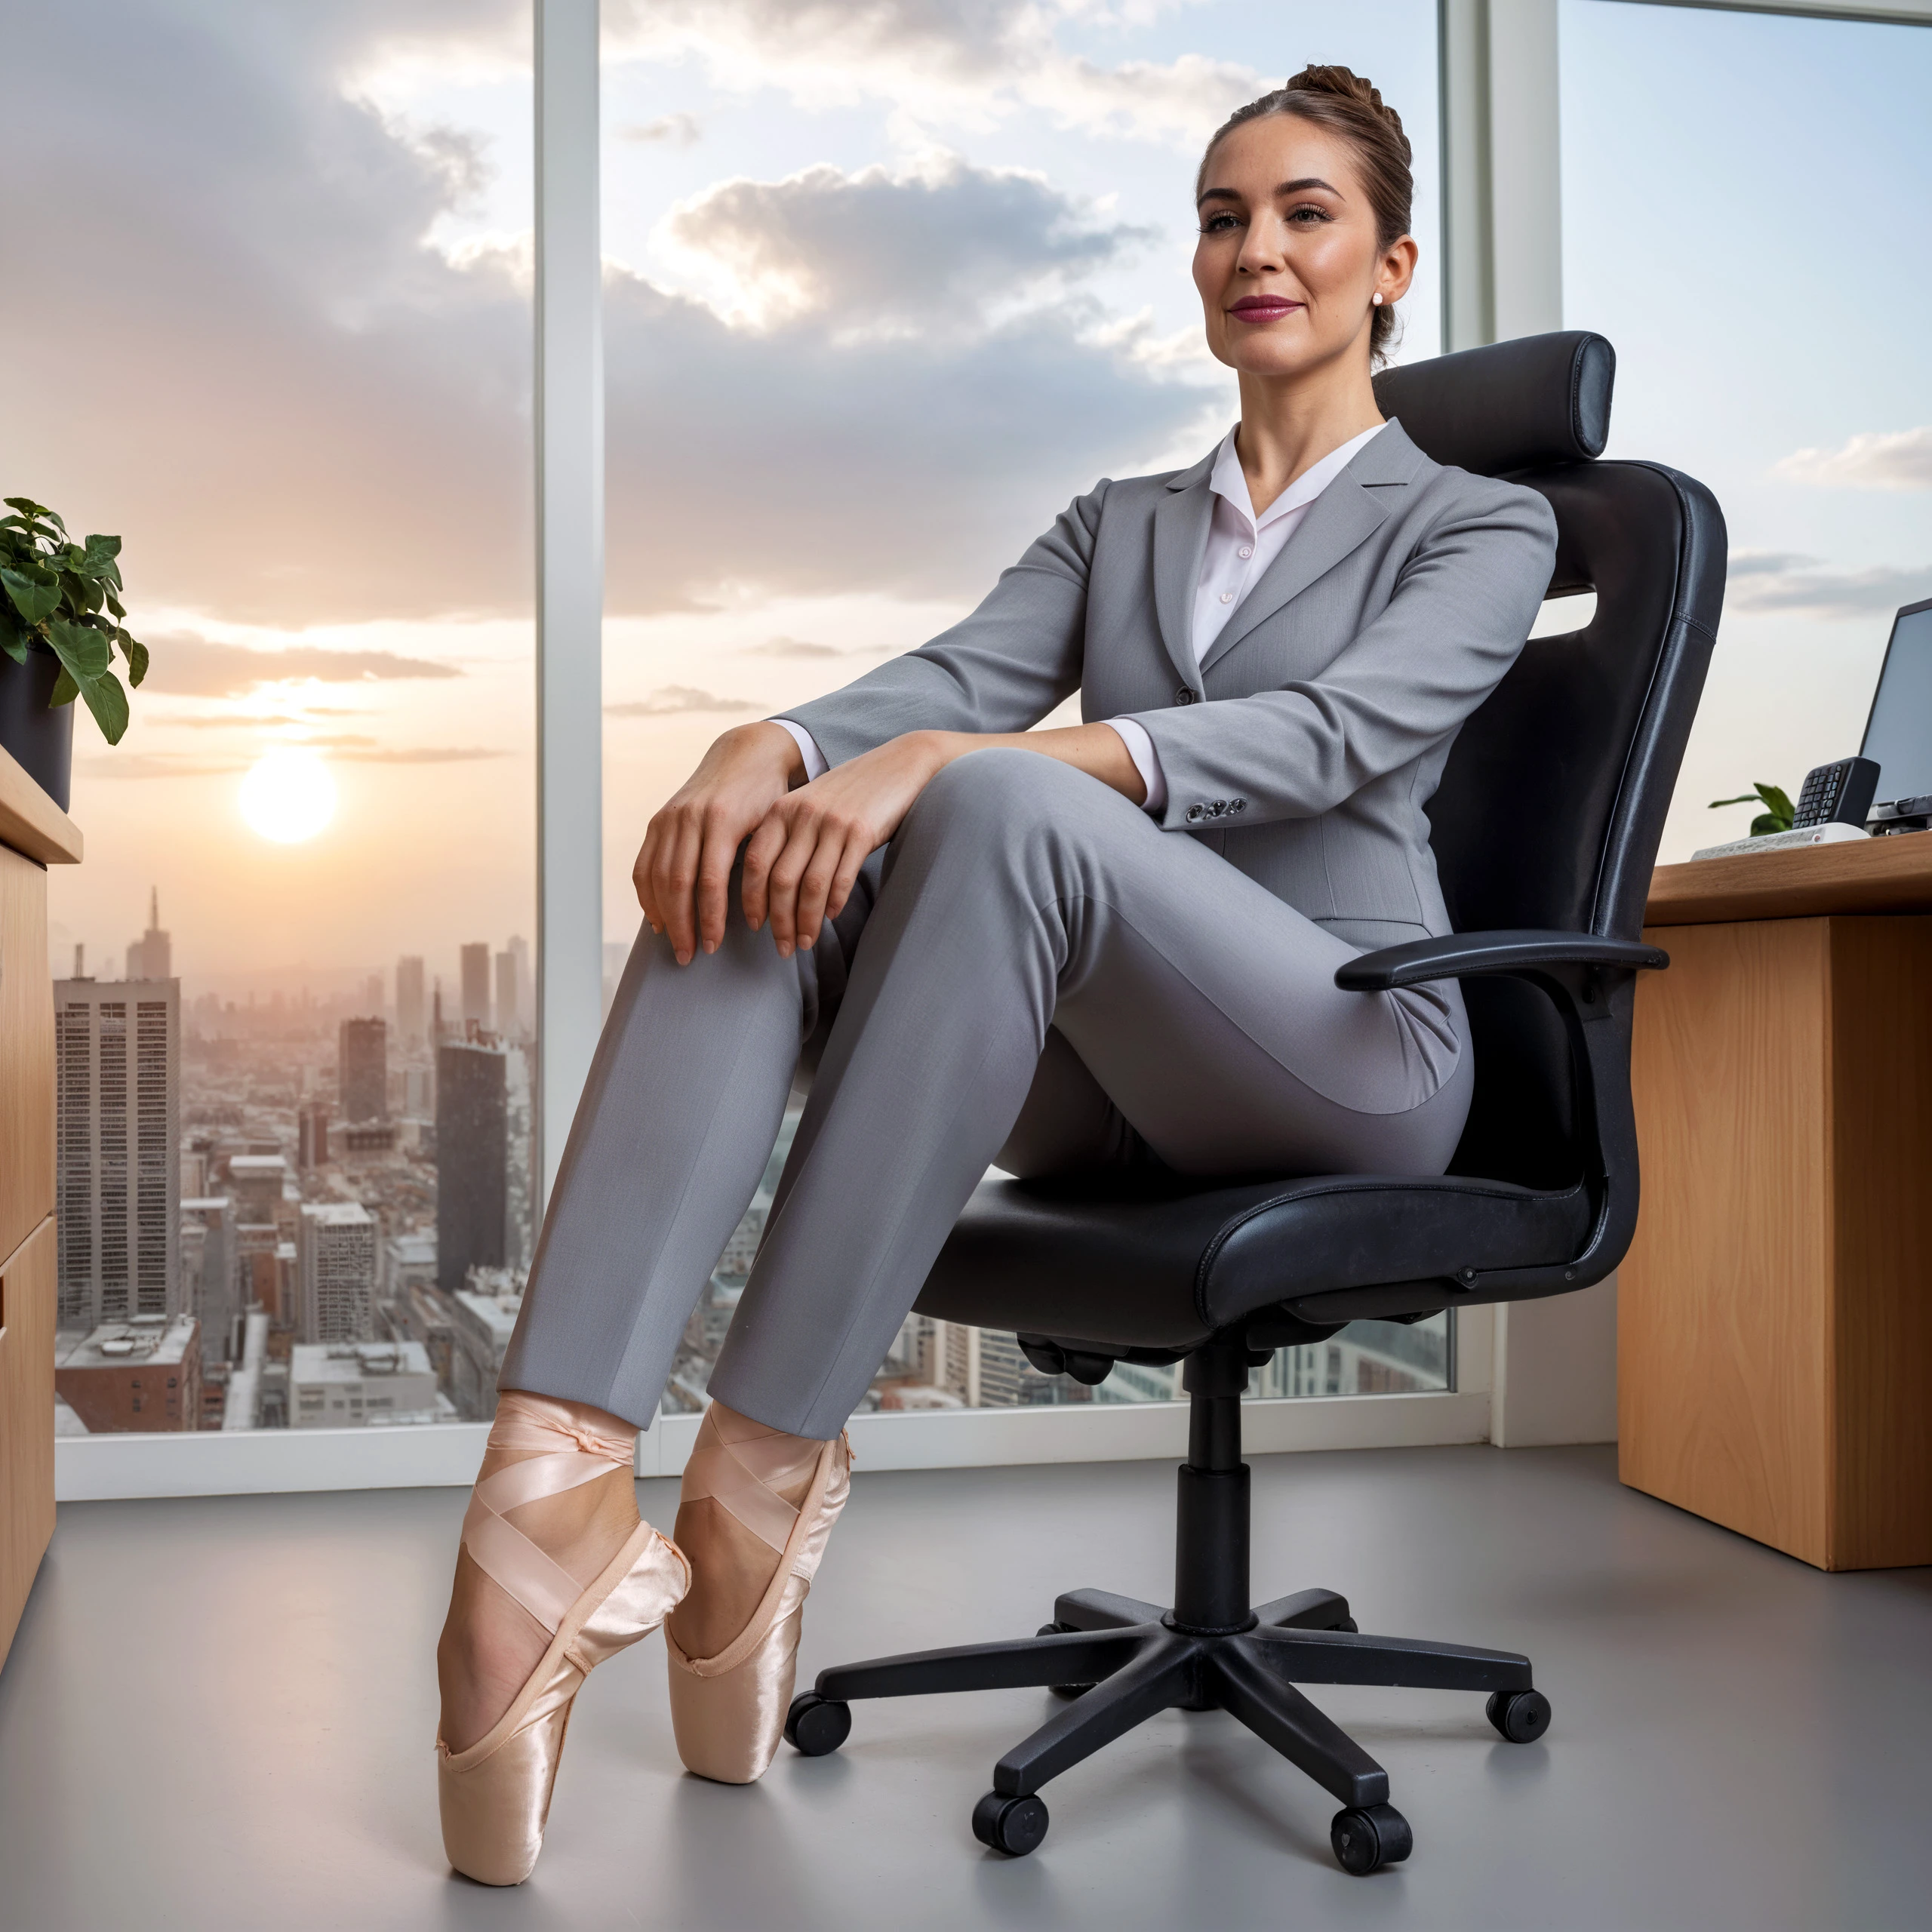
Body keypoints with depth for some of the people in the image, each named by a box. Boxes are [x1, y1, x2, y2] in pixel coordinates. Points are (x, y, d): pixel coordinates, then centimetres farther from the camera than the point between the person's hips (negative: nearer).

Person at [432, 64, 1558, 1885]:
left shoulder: (1480, 523, 7)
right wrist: (768, 741, -23)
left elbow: (1326, 736, -14)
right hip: (1095, 1072, 5)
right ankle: (551, 1483, -39)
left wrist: (953, 761, -29)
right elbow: (960, 668, 2)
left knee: (996, 805, -34)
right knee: (755, 849, -25)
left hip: (1342, 1040, -4)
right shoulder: (1118, 522, 22)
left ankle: (765, 1474, -32)